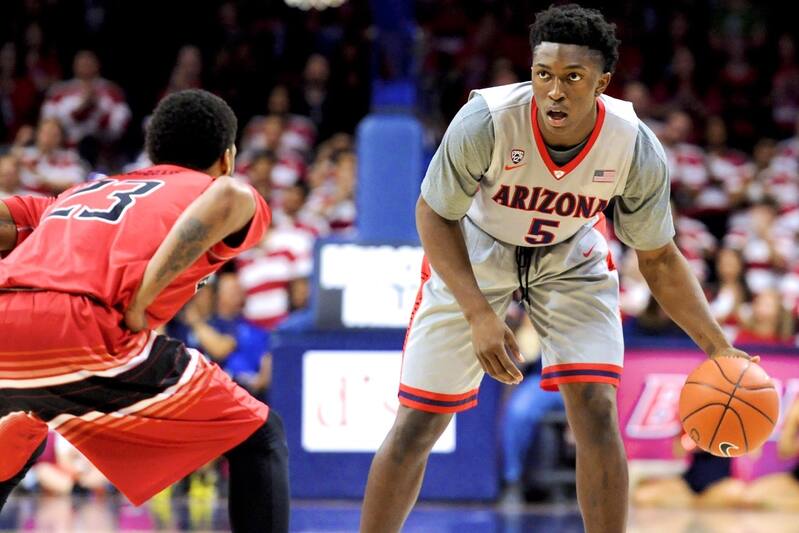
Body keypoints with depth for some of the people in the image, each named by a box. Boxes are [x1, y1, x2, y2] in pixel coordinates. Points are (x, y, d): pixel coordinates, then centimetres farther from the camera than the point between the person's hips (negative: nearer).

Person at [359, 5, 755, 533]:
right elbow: (435, 214, -19)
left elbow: (658, 259, -10)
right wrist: (479, 315, -29)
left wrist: (719, 349, -19)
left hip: (573, 260, 1)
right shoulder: (485, 121, -35)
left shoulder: (637, 149, -27)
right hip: (470, 258, -1)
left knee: (597, 412, -15)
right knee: (417, 425, -2)